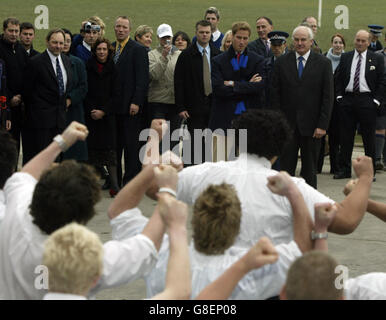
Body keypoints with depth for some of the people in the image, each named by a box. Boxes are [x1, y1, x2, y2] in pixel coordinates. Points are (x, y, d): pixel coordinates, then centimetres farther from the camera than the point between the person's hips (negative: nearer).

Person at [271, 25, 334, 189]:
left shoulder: (323, 63, 1)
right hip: (287, 124, 1)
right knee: (285, 168, -1)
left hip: (311, 125, -1)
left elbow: (328, 96, -1)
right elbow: (275, 94, 5)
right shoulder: (282, 62, 5)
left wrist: (322, 125, -8)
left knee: (310, 169, 6)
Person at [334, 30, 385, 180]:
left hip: (367, 101, -2)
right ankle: (344, 169, 11)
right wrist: (339, 96, 1)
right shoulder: (345, 57, 10)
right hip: (347, 99, 2)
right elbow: (338, 79, 12)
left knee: (368, 138, 2)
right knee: (346, 137, 5)